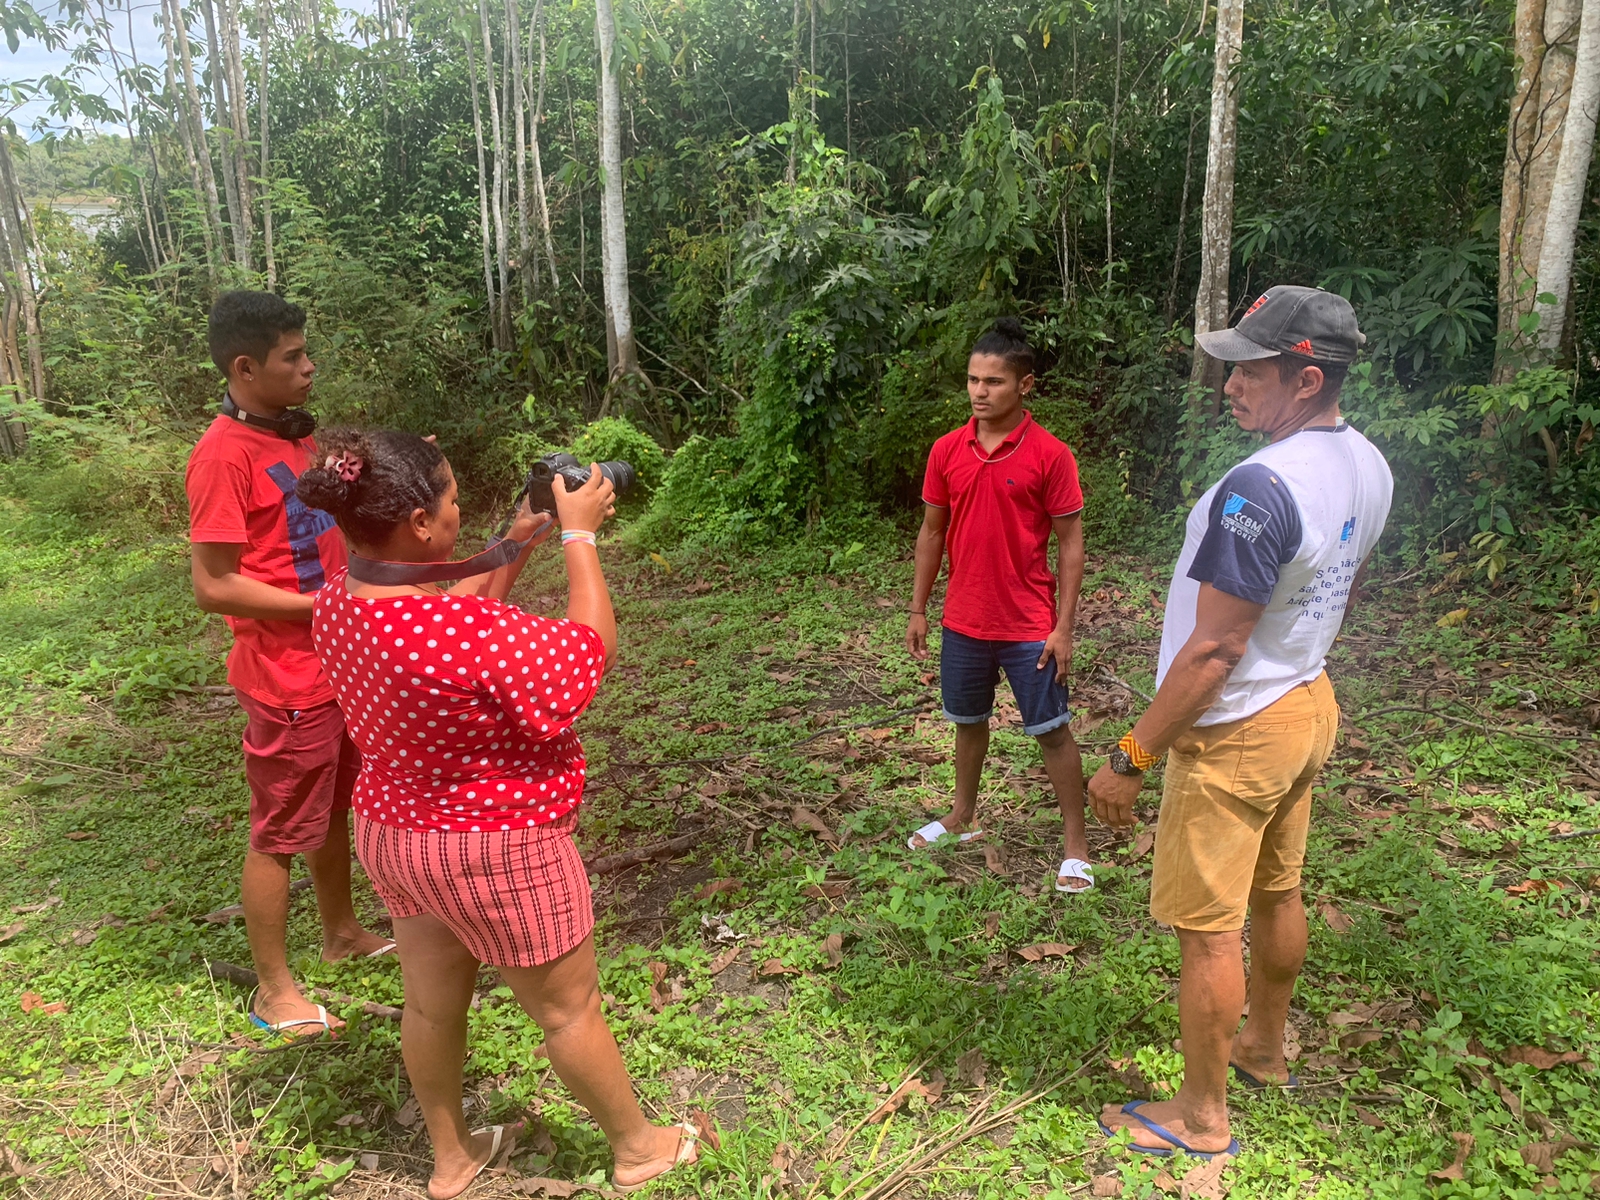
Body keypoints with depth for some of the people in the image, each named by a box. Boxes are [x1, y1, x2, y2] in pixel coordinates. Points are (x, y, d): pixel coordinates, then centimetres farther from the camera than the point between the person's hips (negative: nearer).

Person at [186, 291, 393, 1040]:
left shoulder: (297, 432, 7)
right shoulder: (224, 455, -21)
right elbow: (214, 586, -22)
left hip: (339, 663, 9)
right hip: (288, 680, -9)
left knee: (336, 809, 23)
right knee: (280, 833, 7)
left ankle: (341, 933, 42)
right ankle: (274, 991, 24)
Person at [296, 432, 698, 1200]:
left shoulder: (339, 602, -8)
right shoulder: (471, 630, -35)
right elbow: (588, 654, -20)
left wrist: (515, 549, 6)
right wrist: (579, 534, -14)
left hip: (394, 833, 8)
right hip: (492, 850, -7)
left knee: (431, 1003, 23)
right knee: (567, 1009, 14)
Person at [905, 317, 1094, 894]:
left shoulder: (1050, 454, -12)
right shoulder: (947, 451, 0)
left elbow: (1070, 543, -9)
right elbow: (932, 532, 8)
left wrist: (1063, 627, -12)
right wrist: (918, 610, 7)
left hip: (1029, 626, -4)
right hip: (963, 623, 5)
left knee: (1052, 731, 5)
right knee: (968, 720, 20)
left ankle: (1075, 845, 18)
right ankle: (962, 816, 40)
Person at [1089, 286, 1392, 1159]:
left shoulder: (1259, 489, -29)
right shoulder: (1366, 466, 1)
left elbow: (1213, 650, -27)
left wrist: (1129, 759, -20)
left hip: (1234, 734, -9)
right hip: (1309, 704, 9)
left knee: (1207, 929, 5)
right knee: (1276, 893, 24)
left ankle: (1202, 1117, 22)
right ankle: (1264, 1047, 45)